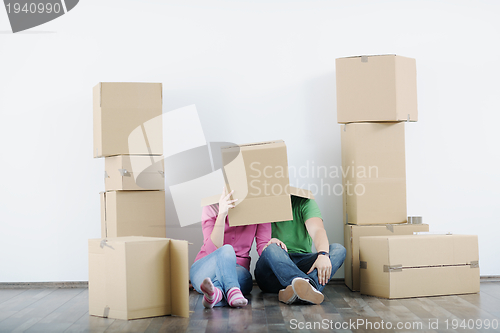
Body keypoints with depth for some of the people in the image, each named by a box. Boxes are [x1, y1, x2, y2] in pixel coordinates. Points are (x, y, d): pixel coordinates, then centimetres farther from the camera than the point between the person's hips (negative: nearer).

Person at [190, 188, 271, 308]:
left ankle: (217, 291, -66)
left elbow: (263, 247, -5)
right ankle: (232, 291, -62)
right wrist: (221, 215, -30)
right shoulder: (212, 207, -7)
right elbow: (213, 250, -18)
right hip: (206, 269, -2)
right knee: (227, 250, -35)